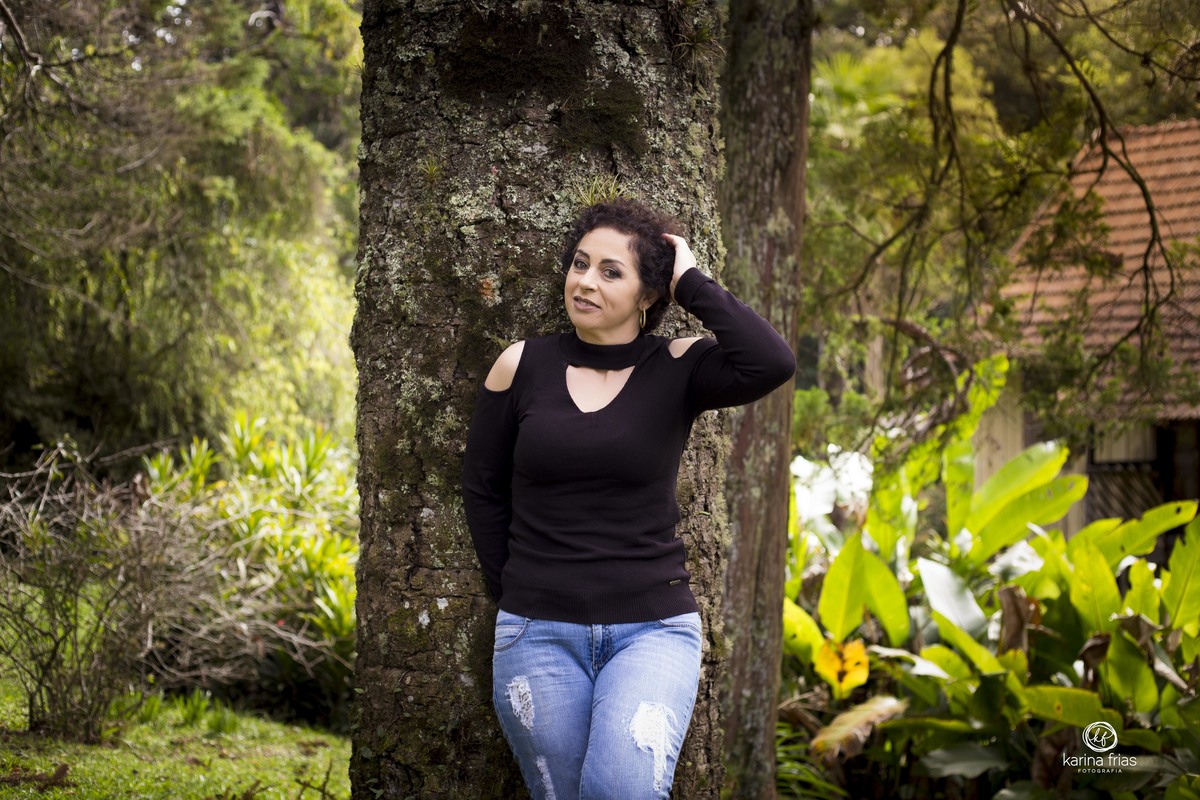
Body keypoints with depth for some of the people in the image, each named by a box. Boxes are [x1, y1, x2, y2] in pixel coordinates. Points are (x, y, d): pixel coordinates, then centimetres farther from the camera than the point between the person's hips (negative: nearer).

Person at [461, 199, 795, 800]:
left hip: (652, 627, -2)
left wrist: (691, 283, -12)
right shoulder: (522, 366, 2)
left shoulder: (676, 370, -2)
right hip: (539, 632, 2)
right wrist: (513, 595, 9)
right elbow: (483, 491, 11)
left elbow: (772, 363, -22)